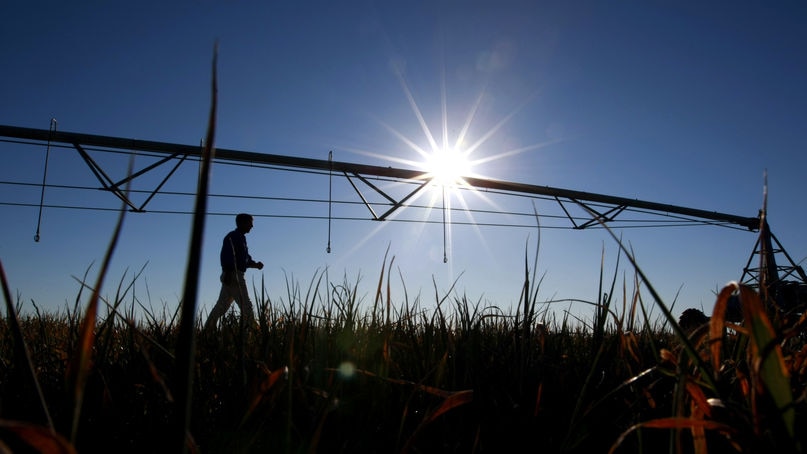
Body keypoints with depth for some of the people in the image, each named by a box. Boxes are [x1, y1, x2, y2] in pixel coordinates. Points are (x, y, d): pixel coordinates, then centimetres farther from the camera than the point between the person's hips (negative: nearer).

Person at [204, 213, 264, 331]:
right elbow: (226, 256, -19)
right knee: (245, 305, -10)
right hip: (233, 276, -10)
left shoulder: (241, 238, 22)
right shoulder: (233, 237, -8)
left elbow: (245, 259, 23)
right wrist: (228, 273, -26)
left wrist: (256, 264, 5)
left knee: (222, 305, 11)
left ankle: (207, 330, 15)